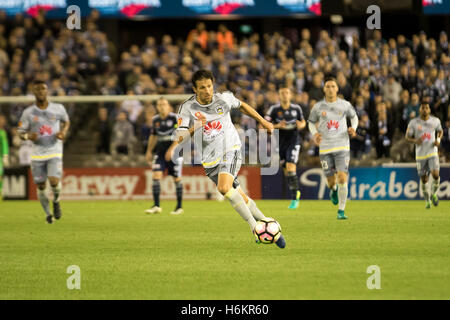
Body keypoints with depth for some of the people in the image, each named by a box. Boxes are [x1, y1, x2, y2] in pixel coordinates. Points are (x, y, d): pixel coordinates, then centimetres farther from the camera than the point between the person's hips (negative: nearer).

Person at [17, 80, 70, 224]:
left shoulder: (58, 108, -2)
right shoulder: (28, 112, -3)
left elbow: (66, 121, 17)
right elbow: (20, 132, 4)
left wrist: (63, 132, -4)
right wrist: (27, 136, -19)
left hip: (54, 152, -1)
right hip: (37, 154, 1)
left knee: (54, 182, -19)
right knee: (41, 186, 4)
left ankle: (56, 201, 16)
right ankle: (48, 214, 26)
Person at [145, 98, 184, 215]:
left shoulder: (175, 118, -8)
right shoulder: (155, 120, 8)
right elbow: (153, 136, 21)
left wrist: (171, 149, -21)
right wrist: (149, 151, 19)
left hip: (175, 152, -4)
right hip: (160, 152, 4)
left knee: (177, 179, 1)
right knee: (156, 176, -12)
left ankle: (179, 207, 13)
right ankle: (156, 206, -11)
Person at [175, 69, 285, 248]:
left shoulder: (224, 99, -6)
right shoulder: (187, 109, -10)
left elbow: (241, 105, 17)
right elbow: (180, 138, -17)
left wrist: (262, 121, 22)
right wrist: (193, 129, -36)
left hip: (231, 151, -3)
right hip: (210, 160, 3)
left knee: (224, 187, -28)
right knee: (241, 199, 6)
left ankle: (255, 227, -22)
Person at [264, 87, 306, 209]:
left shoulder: (297, 108, -1)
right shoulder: (274, 109, -5)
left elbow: (303, 122, 16)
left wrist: (301, 125, -8)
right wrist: (277, 126, -23)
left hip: (293, 142, -2)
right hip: (280, 143, 2)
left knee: (291, 169, -18)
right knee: (287, 171, 10)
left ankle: (294, 199, -12)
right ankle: (296, 193, 37)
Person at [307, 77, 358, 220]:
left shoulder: (345, 105, 2)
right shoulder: (318, 107, 2)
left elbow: (354, 116, 19)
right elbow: (311, 122, 16)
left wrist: (353, 128, 0)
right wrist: (315, 134, -4)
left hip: (342, 147, -1)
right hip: (325, 148, 1)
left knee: (342, 178, -14)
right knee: (331, 181, 2)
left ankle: (341, 210, -2)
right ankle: (333, 190, 41)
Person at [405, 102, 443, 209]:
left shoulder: (435, 121, 0)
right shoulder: (414, 122, -5)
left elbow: (440, 131, 18)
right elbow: (407, 137, 3)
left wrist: (438, 140, -2)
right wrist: (415, 141, -19)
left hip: (432, 153, 0)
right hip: (420, 154, 0)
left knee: (435, 174, -18)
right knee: (424, 179, 4)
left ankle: (434, 194, 10)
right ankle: (427, 200, 23)